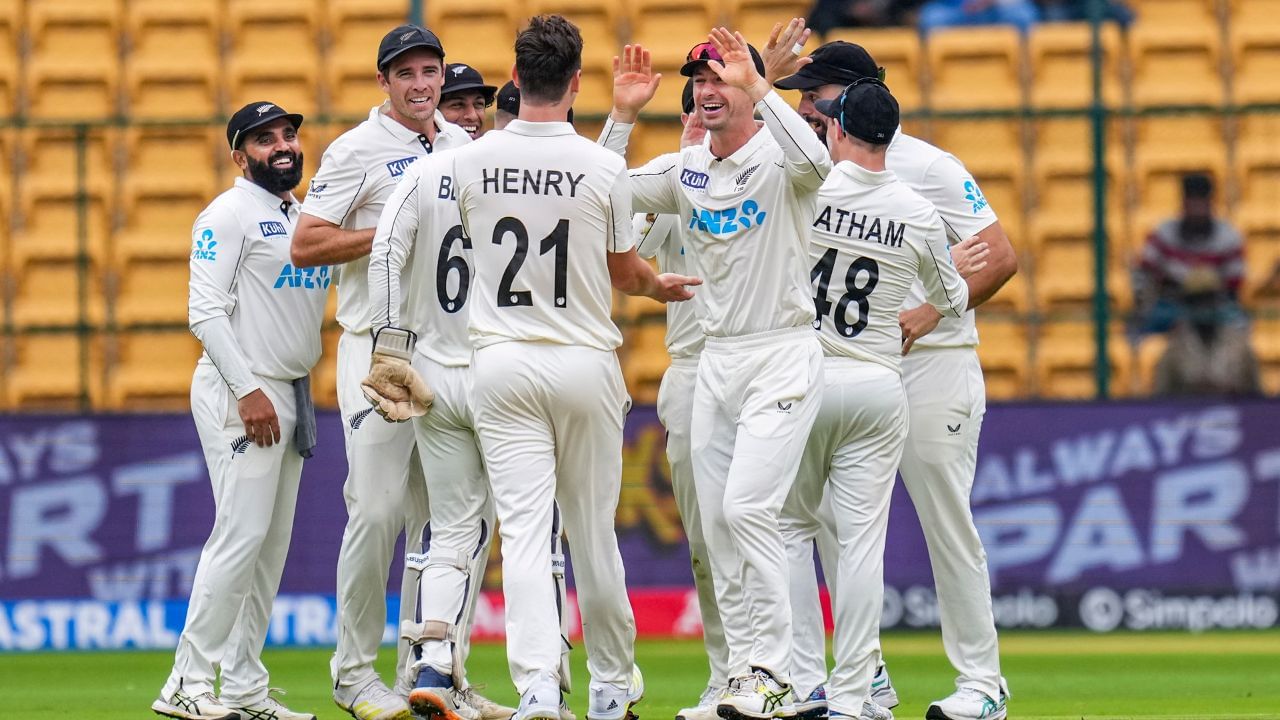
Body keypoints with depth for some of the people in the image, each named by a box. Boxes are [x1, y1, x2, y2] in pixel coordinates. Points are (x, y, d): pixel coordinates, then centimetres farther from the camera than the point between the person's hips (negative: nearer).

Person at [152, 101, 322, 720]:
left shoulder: (305, 216, 18)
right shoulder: (229, 214, -7)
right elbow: (205, 310, -15)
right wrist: (247, 390, -21)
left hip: (292, 392, 8)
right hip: (241, 394, -8)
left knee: (270, 544, 8)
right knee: (242, 533, -15)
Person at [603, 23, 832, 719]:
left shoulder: (777, 155, -10)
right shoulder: (684, 170, 10)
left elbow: (816, 162, -33)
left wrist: (756, 87, -34)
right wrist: (622, 116, -3)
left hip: (784, 354, -7)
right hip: (715, 359, 7)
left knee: (746, 506, -17)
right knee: (717, 525, 6)